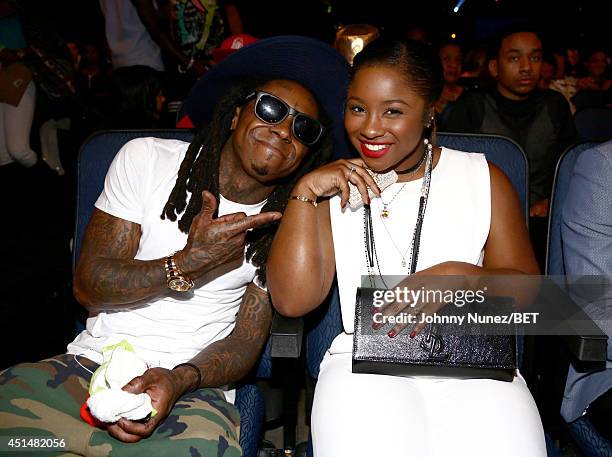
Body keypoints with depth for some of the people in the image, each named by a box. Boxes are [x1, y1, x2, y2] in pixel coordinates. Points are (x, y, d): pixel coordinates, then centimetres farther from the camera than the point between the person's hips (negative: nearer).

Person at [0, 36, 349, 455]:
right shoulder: (146, 160, -1)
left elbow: (247, 342, 0)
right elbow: (88, 286, -3)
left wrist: (178, 380, -20)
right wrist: (186, 266, -17)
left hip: (193, 389, 0)